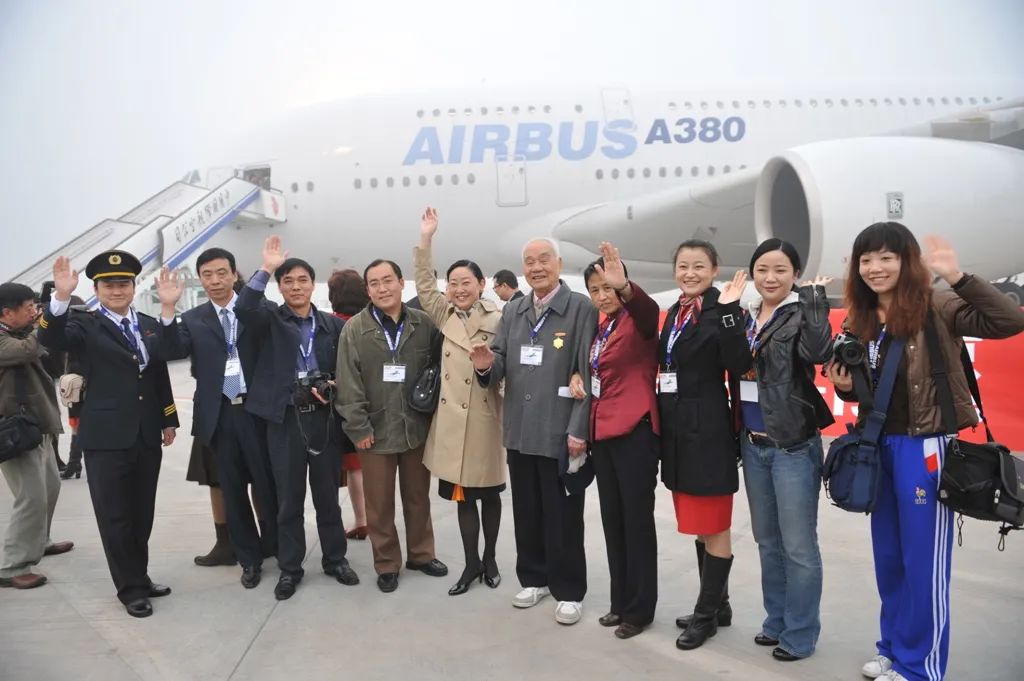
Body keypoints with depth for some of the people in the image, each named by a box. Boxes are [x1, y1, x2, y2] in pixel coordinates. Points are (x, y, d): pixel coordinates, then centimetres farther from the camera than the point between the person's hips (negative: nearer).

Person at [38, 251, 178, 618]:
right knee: (115, 517, 3)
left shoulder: (150, 325, 10)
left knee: (142, 514, 15)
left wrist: (169, 420, 13)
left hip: (147, 435, 4)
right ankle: (131, 588, 17)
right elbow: (51, 339, -24)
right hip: (106, 438, -4)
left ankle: (140, 577, 30)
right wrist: (61, 297, -37)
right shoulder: (85, 325, -3)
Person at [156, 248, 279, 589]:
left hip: (256, 410, -2)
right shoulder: (193, 319, 6)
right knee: (232, 490, 11)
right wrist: (168, 308, -21)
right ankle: (249, 559, 25)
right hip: (219, 415, 3)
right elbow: (172, 351, -9)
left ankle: (275, 546, 29)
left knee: (267, 484, 7)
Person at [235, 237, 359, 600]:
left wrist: (332, 388, -8)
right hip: (285, 419, -1)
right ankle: (289, 568, 22)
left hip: (324, 418, 1)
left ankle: (335, 559, 28)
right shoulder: (272, 319, 1)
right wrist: (265, 269, -22)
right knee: (289, 498, 8)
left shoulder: (332, 324, 6)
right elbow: (244, 308, -20)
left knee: (327, 495, 12)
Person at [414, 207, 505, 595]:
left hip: (486, 418, -3)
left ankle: (489, 559, 29)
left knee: (489, 493, 12)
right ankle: (471, 563, 23)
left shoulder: (498, 320, -7)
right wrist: (426, 239, -3)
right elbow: (425, 286, 1)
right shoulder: (445, 315, 6)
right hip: (452, 419, 3)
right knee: (462, 495, 11)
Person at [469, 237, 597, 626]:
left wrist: (578, 430, -17)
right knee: (526, 513, 16)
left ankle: (568, 591, 21)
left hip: (562, 433, -5)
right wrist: (487, 365, -13)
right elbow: (501, 365, 12)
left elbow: (588, 375, -12)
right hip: (520, 431, 6)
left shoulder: (582, 309, -8)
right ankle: (533, 578, 34)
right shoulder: (512, 312, 11)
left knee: (563, 517, 6)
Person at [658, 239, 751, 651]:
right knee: (700, 527, 17)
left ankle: (706, 613, 16)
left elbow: (738, 365, -22)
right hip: (677, 432, 8)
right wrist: (665, 425, 12)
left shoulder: (721, 311, -10)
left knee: (715, 528, 4)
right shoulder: (674, 313, 13)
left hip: (709, 432, -8)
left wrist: (729, 311, -28)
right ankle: (717, 605, 30)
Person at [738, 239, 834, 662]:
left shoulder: (801, 314, -7)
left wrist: (814, 297, -25)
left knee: (798, 546, 2)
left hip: (794, 447, -6)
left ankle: (801, 633, 17)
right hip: (753, 445, 6)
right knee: (767, 541, 16)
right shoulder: (747, 317, 10)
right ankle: (776, 621, 31)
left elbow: (818, 351, -28)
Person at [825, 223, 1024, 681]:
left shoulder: (935, 306, -11)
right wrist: (844, 386, -6)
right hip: (878, 445, 7)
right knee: (888, 556, 17)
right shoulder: (858, 322, 7)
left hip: (925, 446, -6)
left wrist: (958, 277, -31)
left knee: (922, 560, 4)